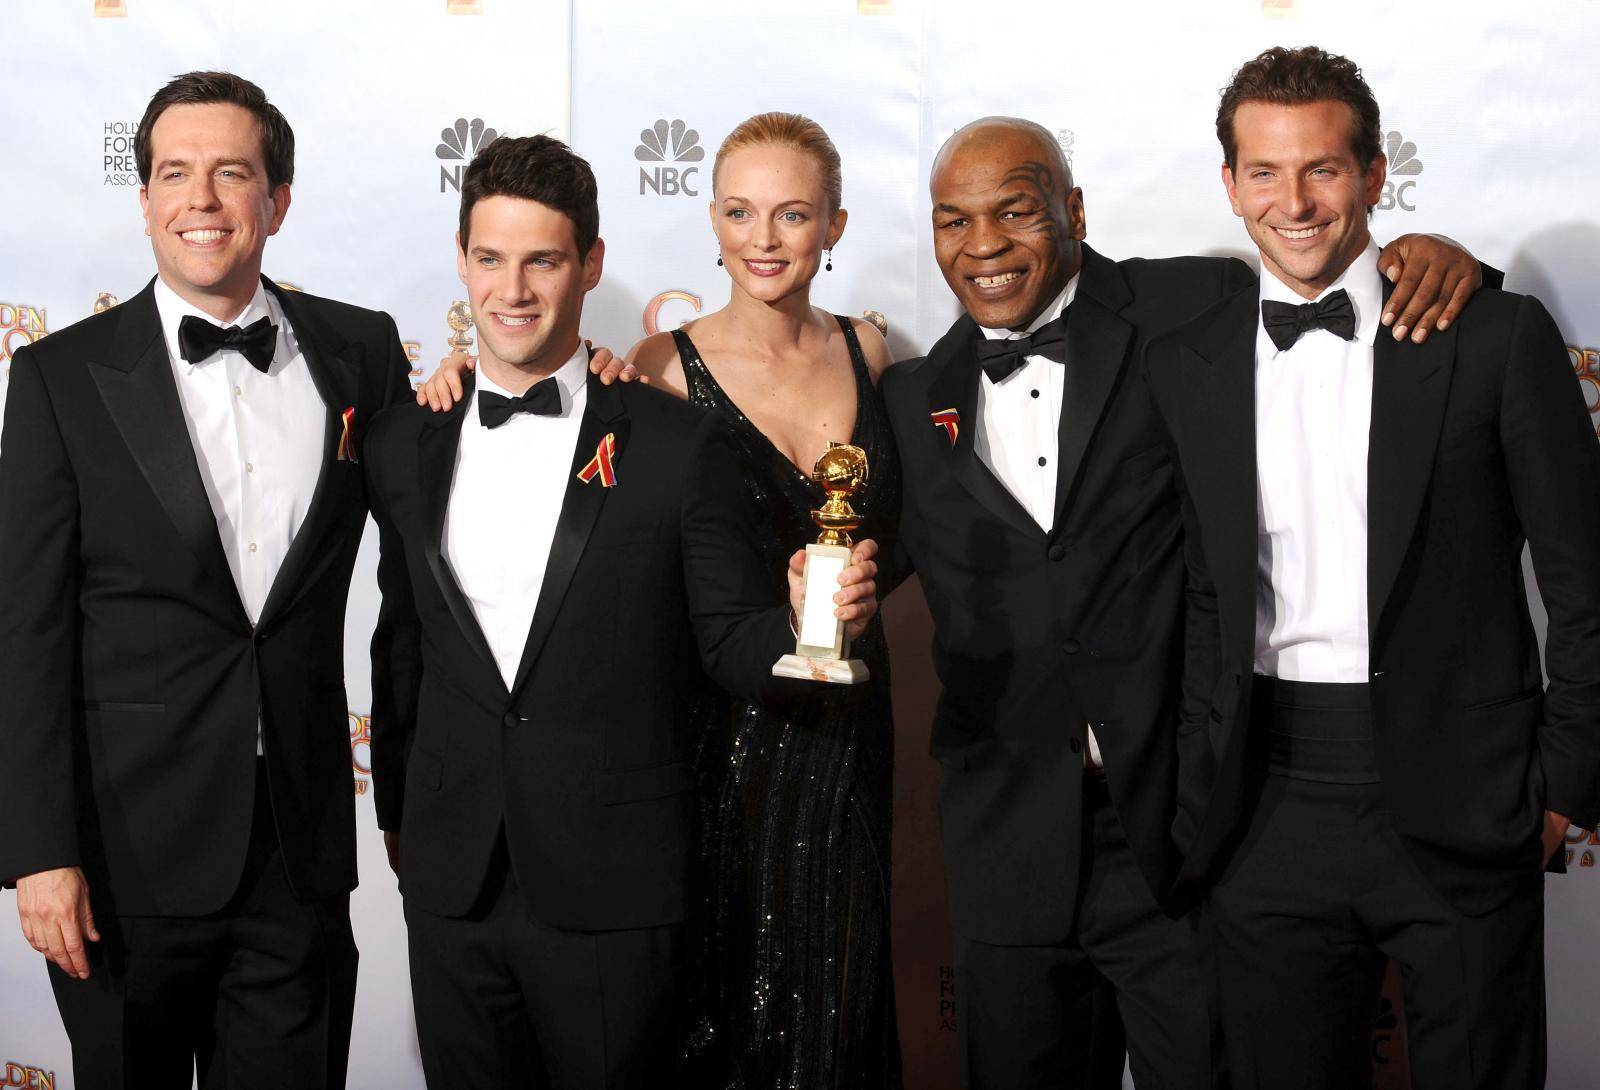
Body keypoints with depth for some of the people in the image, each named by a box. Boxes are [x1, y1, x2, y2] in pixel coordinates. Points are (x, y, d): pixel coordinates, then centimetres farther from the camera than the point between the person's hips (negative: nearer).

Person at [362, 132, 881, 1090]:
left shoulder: (681, 447, -5)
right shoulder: (404, 447, 6)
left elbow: (731, 643, -3)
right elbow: (401, 644, 14)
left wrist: (803, 620, -24)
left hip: (615, 892, -3)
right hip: (452, 884, 3)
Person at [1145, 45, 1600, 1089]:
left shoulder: (1497, 336, -3)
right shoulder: (1189, 363, 6)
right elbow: (1204, 589, 10)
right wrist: (1210, 782, 5)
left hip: (1462, 807, -2)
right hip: (1270, 813, 3)